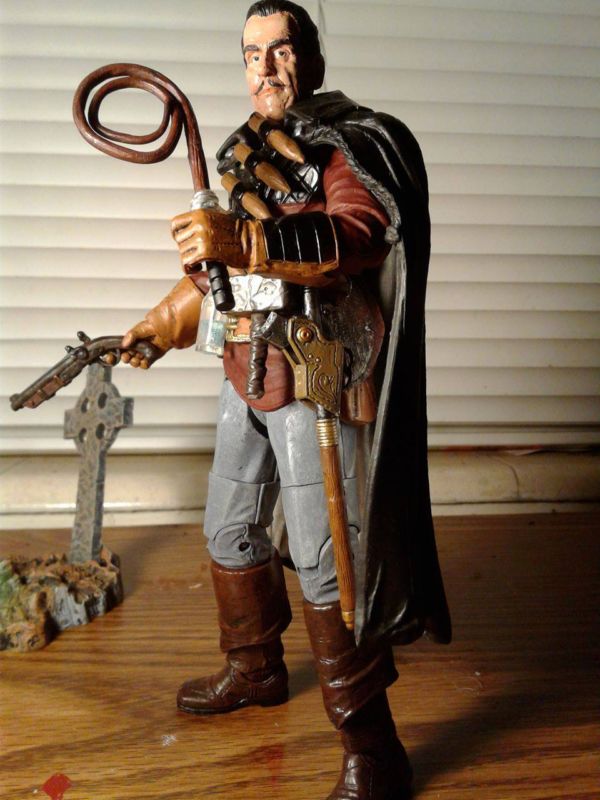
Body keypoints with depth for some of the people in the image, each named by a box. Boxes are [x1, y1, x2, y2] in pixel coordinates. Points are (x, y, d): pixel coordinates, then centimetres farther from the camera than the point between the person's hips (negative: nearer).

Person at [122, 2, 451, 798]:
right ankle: (255, 668, 42)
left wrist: (245, 242, -42)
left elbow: (358, 235, -29)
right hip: (247, 375, 8)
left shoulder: (350, 143, -8)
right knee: (230, 529, 18)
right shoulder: (246, 151, 15)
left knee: (323, 559, -7)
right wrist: (166, 319, 26)